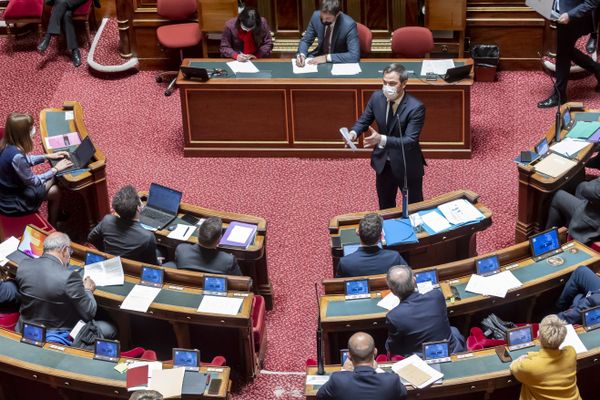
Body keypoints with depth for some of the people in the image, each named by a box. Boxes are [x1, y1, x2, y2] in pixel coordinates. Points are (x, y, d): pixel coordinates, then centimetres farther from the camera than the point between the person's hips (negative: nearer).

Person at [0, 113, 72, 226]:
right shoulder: (16, 156, -35)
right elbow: (33, 181, -21)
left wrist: (47, 156, 9)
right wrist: (56, 169, -10)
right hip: (11, 203, -8)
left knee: (52, 181, 15)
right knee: (56, 191, 7)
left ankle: (55, 216, 33)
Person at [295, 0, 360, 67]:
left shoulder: (349, 25, -25)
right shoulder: (316, 16, -12)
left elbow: (355, 56, -29)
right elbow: (305, 40, 0)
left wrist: (327, 57, -31)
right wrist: (302, 55, -21)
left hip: (340, 63, -3)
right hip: (319, 57, 3)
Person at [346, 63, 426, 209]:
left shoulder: (416, 107, -26)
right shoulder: (376, 97, -10)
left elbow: (410, 140, -31)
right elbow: (364, 120, 4)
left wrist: (381, 139, -43)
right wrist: (353, 133, -19)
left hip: (407, 165, -5)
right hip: (383, 162, 5)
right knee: (385, 207, 23)